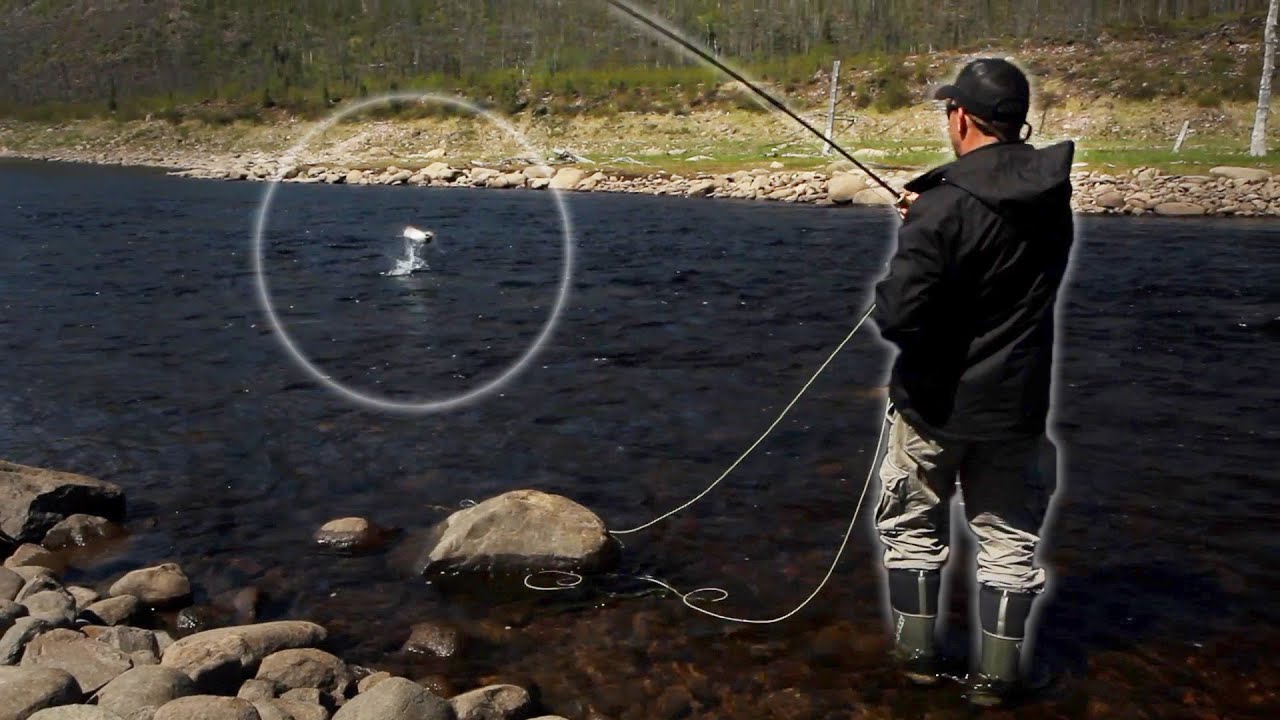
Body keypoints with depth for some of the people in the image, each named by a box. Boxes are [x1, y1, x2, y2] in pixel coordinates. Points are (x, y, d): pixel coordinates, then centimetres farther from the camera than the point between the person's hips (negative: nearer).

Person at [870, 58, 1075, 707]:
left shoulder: (943, 211, -23)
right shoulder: (1051, 196, -3)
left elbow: (898, 318, -26)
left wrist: (887, 292, -5)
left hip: (936, 402, -4)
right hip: (1014, 403, 4)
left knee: (912, 527, 16)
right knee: (1009, 538, 14)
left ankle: (916, 654, 27)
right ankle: (996, 676, 20)